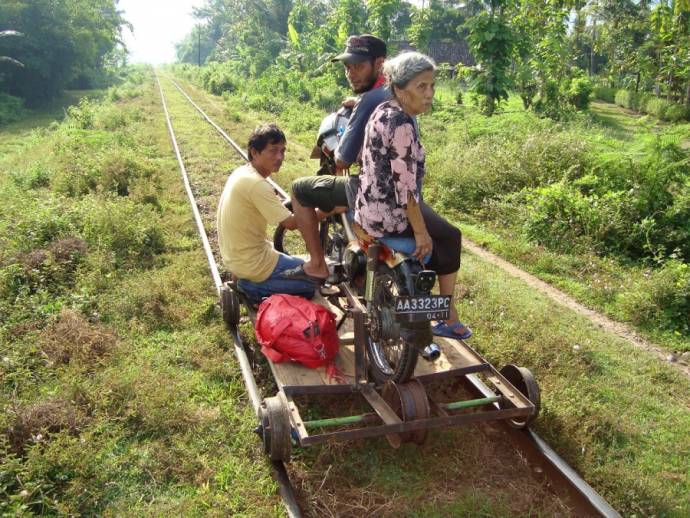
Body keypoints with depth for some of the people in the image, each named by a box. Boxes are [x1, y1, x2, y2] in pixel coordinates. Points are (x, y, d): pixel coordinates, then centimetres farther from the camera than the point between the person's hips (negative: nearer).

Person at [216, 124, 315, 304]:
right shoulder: (256, 184, -26)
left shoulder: (241, 172, 3)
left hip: (235, 256, 10)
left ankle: (248, 282, 15)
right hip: (252, 264, -10)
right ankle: (255, 287, -3)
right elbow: (291, 223, -23)